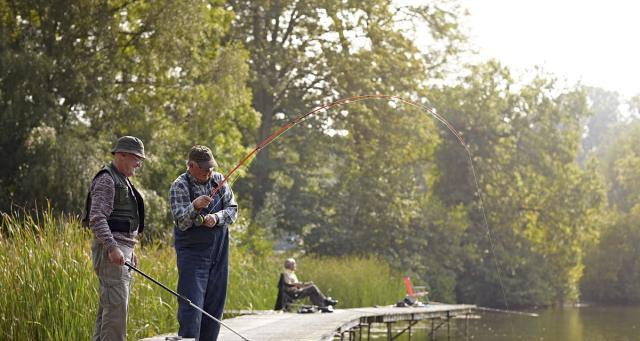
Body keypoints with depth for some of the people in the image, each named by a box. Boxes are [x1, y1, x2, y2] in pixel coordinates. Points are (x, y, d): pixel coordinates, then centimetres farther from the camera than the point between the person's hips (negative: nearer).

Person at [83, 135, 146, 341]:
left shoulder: (123, 181, 22)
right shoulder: (106, 180, -10)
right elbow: (97, 218, -19)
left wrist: (130, 250, 25)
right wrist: (112, 248, -27)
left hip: (122, 250, 10)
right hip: (111, 250, -10)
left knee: (108, 307, 10)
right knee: (116, 306, -14)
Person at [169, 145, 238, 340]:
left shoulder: (218, 180, 6)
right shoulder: (179, 186, -9)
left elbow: (232, 209, 5)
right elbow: (181, 223, -17)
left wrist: (216, 218, -16)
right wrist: (194, 207, -36)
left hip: (219, 252, 5)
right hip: (192, 252, -5)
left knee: (215, 304, 8)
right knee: (191, 304, -12)